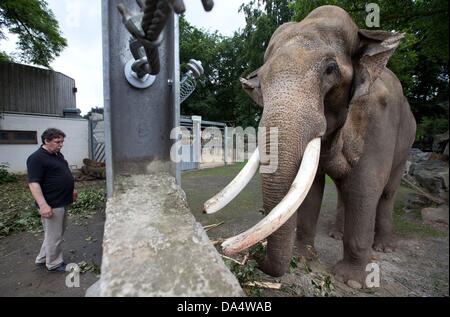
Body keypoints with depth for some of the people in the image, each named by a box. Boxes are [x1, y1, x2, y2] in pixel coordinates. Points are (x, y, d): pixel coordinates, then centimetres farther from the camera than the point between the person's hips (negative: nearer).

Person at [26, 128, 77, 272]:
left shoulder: (58, 154, 10)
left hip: (62, 202, 9)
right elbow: (33, 183, -23)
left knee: (57, 233, 21)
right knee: (54, 235, 5)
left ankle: (42, 259, 38)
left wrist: (71, 189, 23)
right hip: (52, 205, -9)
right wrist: (43, 205, -29)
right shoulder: (36, 158, -17)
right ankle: (54, 264, 23)